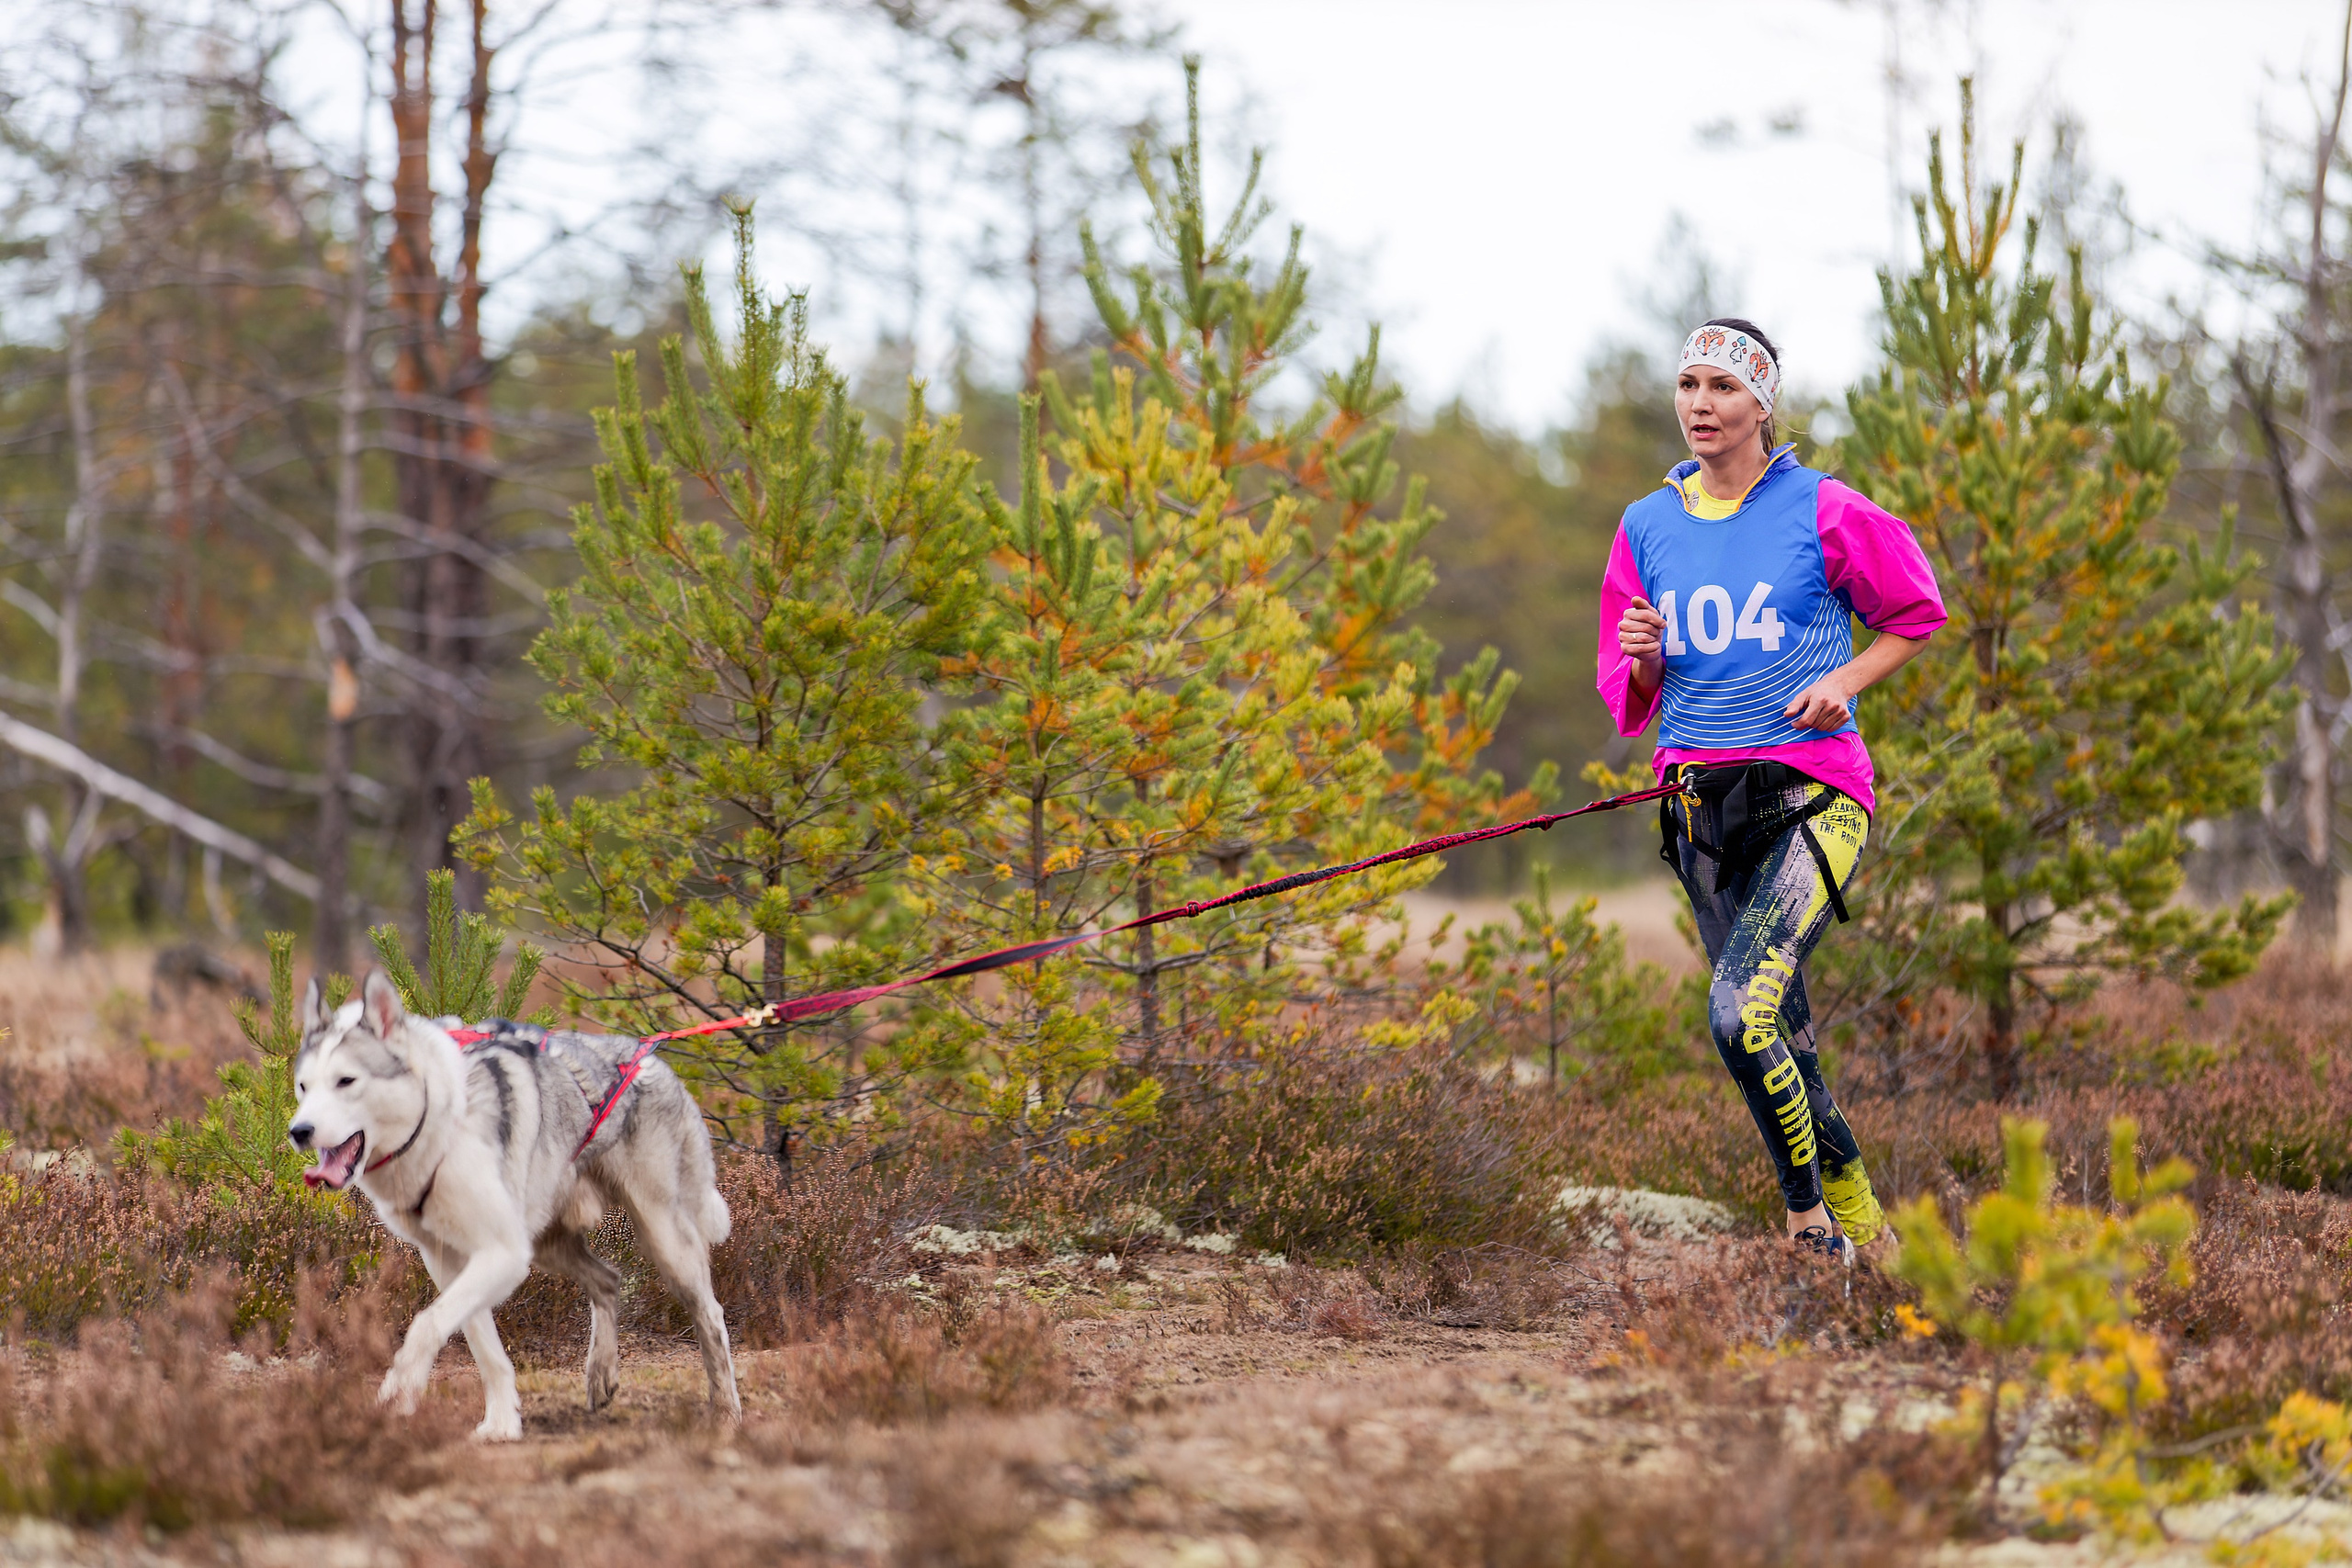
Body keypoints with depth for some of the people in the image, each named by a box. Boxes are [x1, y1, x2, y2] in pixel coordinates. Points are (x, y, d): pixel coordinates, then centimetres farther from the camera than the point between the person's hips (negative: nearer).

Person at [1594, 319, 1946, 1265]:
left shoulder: (1821, 510, -2)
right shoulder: (1647, 527, 10)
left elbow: (1916, 615, 11)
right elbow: (1627, 699, 15)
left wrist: (1844, 681, -6)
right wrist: (1641, 661, -8)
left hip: (1811, 795, -5)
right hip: (1701, 804, 5)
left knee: (1740, 1010, -23)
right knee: (1781, 1040, 9)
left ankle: (1809, 1221, -9)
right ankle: (1861, 1228, 23)